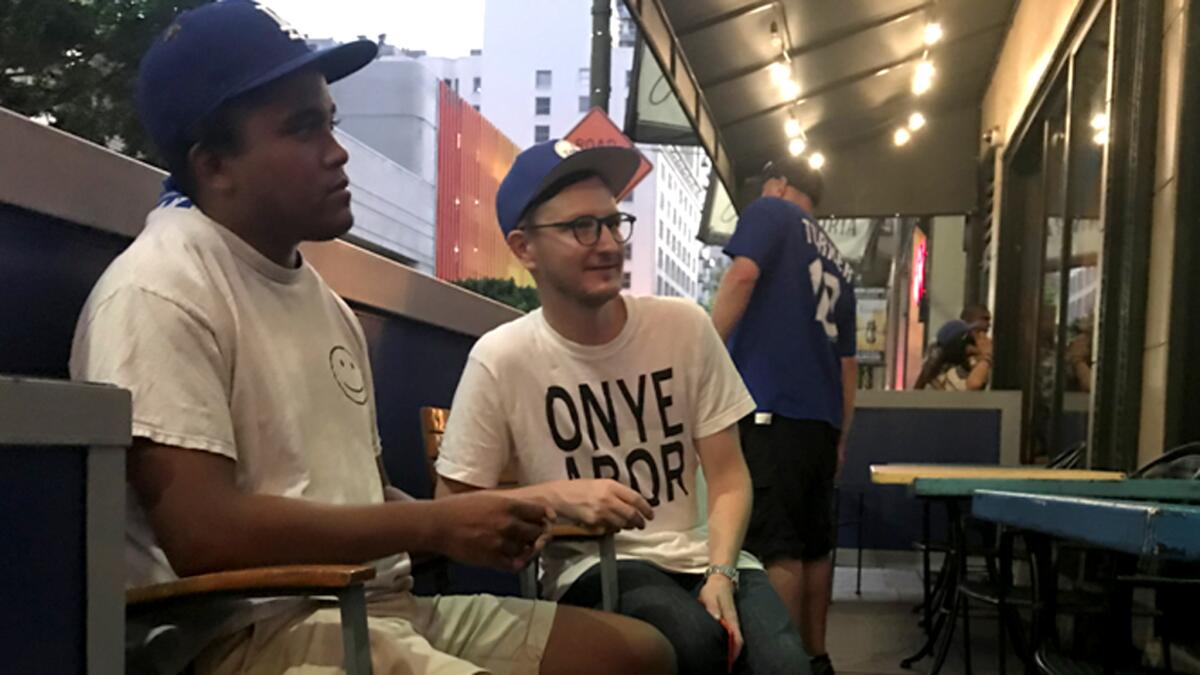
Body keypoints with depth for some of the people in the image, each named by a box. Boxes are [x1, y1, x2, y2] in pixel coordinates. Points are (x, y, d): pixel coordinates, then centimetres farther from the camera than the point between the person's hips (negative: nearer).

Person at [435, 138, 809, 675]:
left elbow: (729, 477, 2)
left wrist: (720, 573, -15)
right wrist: (557, 496, -19)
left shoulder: (684, 326, -2)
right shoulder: (501, 360, -9)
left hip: (701, 553, 2)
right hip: (588, 565, -1)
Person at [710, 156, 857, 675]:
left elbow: (743, 274, -14)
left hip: (771, 406, -8)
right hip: (821, 418, 8)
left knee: (773, 545, -8)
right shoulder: (839, 267, 26)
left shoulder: (770, 212, 7)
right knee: (812, 543, 13)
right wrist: (840, 437, 27)